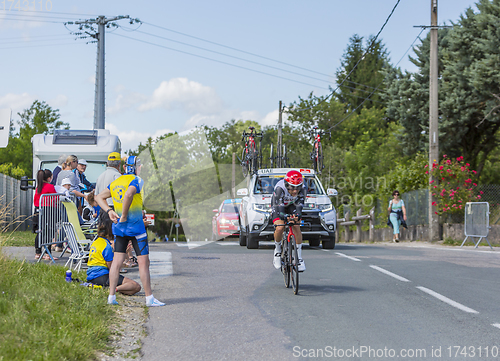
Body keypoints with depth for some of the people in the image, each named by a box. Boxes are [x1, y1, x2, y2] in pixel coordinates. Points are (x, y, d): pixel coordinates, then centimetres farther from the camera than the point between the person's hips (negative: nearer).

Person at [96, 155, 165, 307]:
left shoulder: (115, 182, 13)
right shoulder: (136, 181, -11)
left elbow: (99, 197, 19)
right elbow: (128, 195, -30)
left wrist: (109, 211, 7)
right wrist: (124, 216, -21)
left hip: (119, 227, 7)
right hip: (135, 226, -7)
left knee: (117, 261, 9)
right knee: (143, 262, -2)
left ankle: (111, 296, 7)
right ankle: (149, 298, 0)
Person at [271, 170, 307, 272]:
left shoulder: (303, 190, -28)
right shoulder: (280, 188, -38)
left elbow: (299, 206, -30)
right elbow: (278, 207, -41)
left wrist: (297, 216, -52)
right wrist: (285, 216, -61)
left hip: (292, 206, 2)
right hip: (279, 206, -2)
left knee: (296, 227, -21)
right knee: (280, 228, -26)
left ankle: (299, 257, -13)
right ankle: (277, 250, 3)